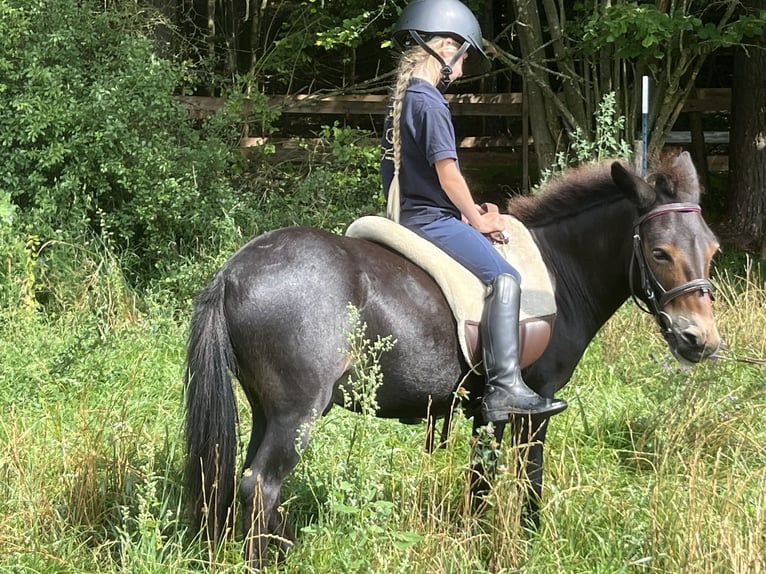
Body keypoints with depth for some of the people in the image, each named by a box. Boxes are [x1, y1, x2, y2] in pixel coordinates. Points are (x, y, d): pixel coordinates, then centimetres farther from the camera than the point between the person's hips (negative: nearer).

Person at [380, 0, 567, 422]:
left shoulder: (401, 99, 17)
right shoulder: (430, 102, -14)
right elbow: (447, 171, -19)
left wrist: (469, 212, 17)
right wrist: (477, 220, -7)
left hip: (409, 216, 11)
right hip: (433, 221, -11)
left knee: (500, 276, 20)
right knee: (503, 277, -20)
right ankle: (505, 387, -29)